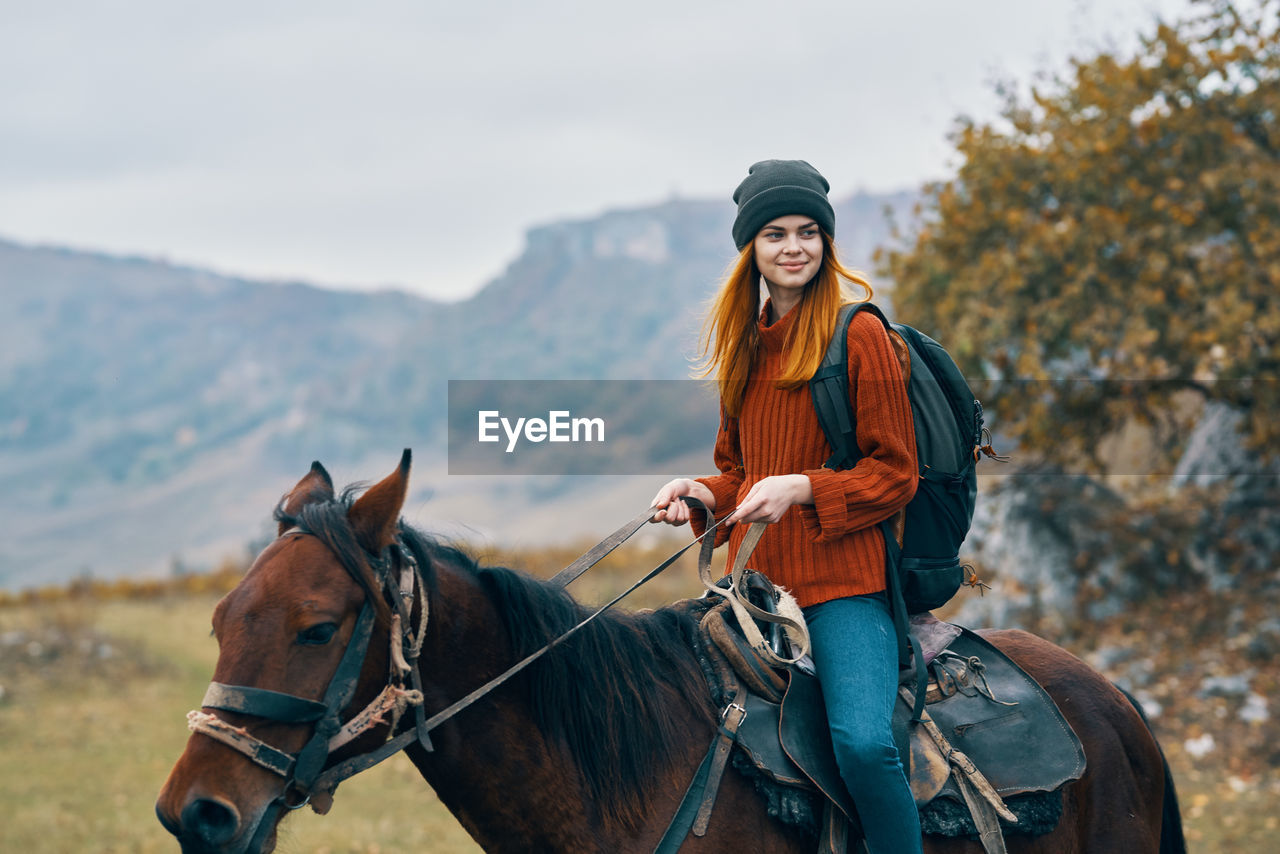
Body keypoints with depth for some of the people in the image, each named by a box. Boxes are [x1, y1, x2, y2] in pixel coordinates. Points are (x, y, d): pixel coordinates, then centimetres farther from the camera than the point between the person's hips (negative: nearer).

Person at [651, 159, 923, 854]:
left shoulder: (859, 335, -3)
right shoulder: (744, 346, 16)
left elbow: (895, 473, -5)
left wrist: (802, 488, -19)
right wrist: (705, 494, 3)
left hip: (841, 580, -6)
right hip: (756, 580, 7)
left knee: (863, 740, -27)